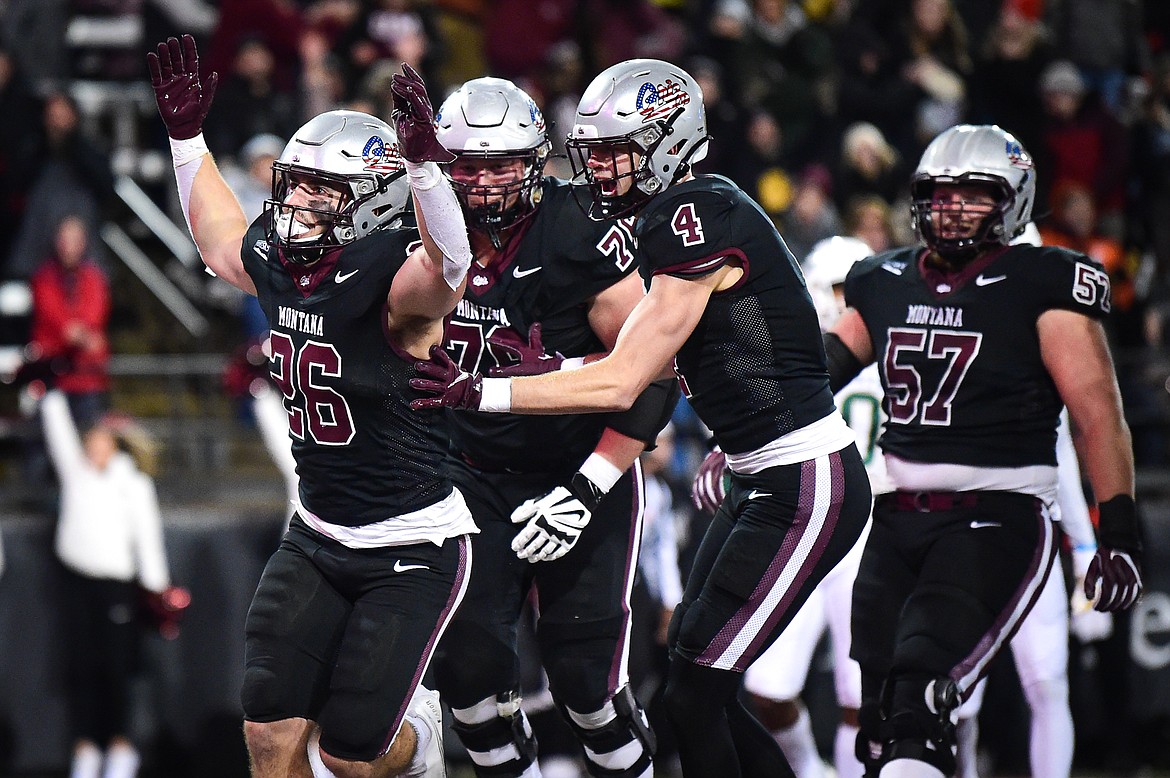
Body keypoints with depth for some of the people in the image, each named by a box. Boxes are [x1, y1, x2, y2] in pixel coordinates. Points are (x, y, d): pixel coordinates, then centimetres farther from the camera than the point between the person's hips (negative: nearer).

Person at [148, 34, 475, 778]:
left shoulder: (391, 283, -22)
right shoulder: (275, 264, -1)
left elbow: (448, 266, -47)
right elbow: (218, 234, 23)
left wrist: (423, 161, -60)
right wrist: (186, 133, 19)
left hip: (413, 549, -6)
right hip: (319, 540, 6)